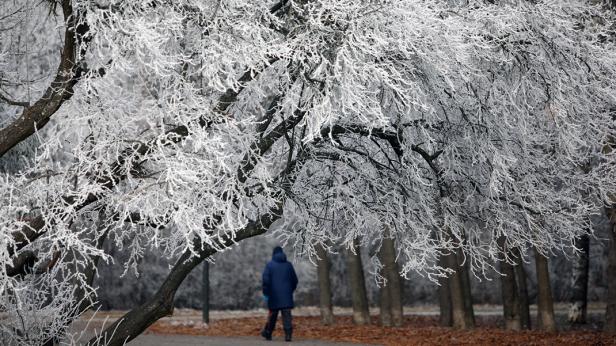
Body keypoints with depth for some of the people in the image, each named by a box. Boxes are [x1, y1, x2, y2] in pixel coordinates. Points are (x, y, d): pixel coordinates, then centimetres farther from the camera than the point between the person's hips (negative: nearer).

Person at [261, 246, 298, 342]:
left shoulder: (270, 264, -2)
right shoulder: (288, 265, 7)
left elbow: (266, 279, -10)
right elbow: (295, 280, 11)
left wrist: (265, 293, -5)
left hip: (274, 294, -1)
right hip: (287, 295, 1)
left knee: (272, 314, 12)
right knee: (287, 315, -3)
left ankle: (267, 333, 24)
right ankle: (288, 334, -14)